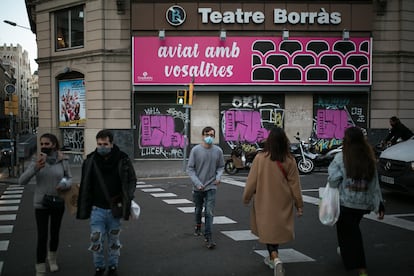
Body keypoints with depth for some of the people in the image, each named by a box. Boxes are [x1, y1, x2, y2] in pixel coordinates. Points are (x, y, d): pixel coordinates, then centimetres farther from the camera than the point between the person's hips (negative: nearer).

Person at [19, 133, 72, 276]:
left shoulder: (63, 161, -7)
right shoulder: (37, 161, -8)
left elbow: (69, 178, 3)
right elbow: (22, 181, -14)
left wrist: (64, 185, -21)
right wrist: (36, 168, -31)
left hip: (58, 203, 1)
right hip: (41, 204, -1)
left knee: (55, 233, 17)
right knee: (42, 237, -5)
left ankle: (52, 258, 43)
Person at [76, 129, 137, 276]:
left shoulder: (122, 159, -7)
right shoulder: (90, 161, -4)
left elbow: (132, 180, 2)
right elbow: (85, 186, 2)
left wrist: (125, 200, -7)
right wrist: (84, 208, 2)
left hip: (115, 209, 0)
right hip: (97, 209, 0)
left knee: (114, 240, 13)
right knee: (96, 240, 3)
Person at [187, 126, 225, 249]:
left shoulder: (218, 151, -2)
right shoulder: (195, 150, -8)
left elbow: (221, 166, 9)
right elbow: (190, 169, -6)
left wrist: (218, 176, -10)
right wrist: (197, 183, -14)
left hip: (211, 186, 0)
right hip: (198, 187, 0)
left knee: (209, 212, -9)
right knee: (198, 209, 19)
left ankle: (208, 236, -6)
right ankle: (198, 225, 46)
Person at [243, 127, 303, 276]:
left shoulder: (260, 158, -14)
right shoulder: (289, 161, -9)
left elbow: (252, 181, -8)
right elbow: (295, 185, -3)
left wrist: (246, 197, 8)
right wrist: (299, 205, 7)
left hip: (264, 203, -2)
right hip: (282, 204, 3)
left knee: (267, 230, 8)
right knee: (278, 229, 20)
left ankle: (275, 259, -11)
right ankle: (272, 257, 35)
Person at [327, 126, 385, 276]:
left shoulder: (341, 158, -11)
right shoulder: (369, 159, 2)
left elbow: (333, 180, -17)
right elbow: (375, 185, 3)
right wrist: (379, 205, 6)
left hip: (346, 203, -5)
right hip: (364, 203, 5)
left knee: (349, 232, 4)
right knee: (352, 229, 25)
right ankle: (344, 250, 45)